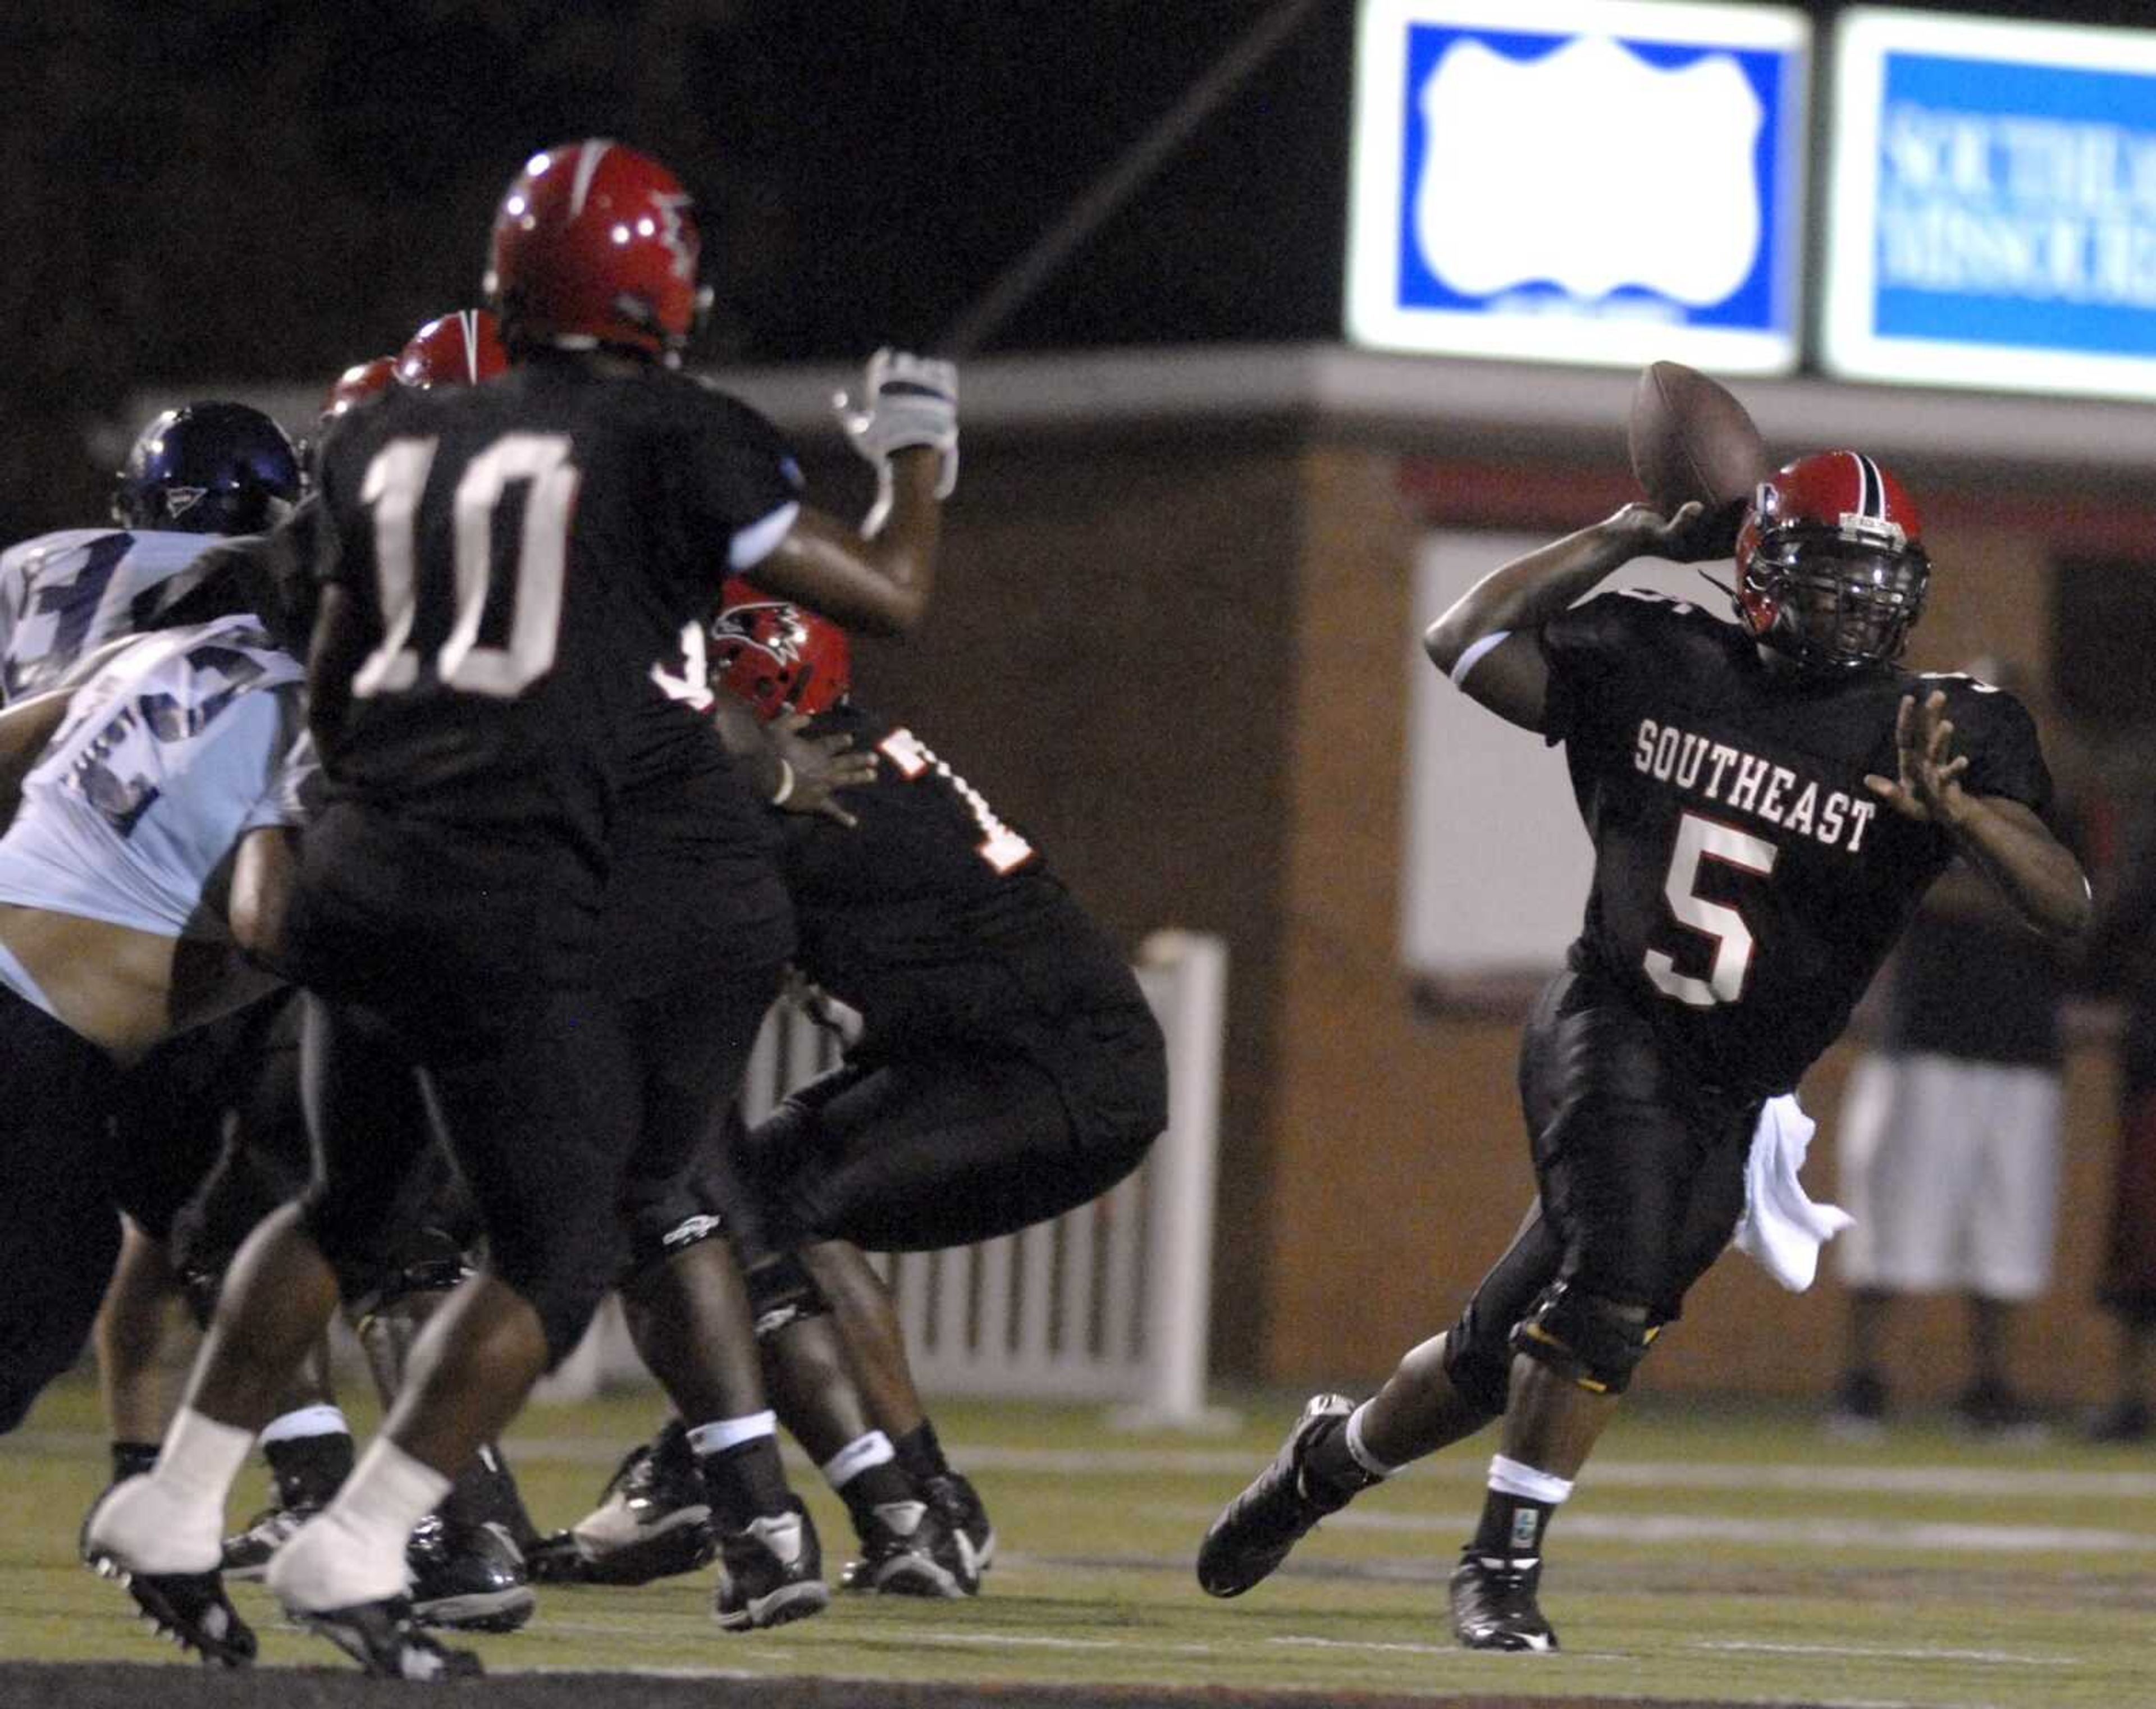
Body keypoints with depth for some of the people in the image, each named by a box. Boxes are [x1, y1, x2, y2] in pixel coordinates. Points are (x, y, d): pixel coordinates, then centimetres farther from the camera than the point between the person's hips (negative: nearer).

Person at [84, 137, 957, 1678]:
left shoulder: (392, 445, 15)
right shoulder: (677, 444, -2)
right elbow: (888, 597, 4)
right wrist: (917, 457, 23)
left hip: (359, 868, 6)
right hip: (519, 903, -6)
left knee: (348, 1204, 25)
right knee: (560, 1252, 4)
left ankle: (175, 1508, 23)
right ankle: (355, 1553, -7)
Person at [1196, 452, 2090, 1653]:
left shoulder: (1948, 733, -7)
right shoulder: (1660, 663, -3)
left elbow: (2066, 907, -15)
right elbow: (1465, 641, 6)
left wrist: (1956, 809, -34)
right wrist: (1630, 537, 1)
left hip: (1732, 1100, 2)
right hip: (1612, 1026, -2)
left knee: (1507, 1355, 8)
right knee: (1622, 1271, -28)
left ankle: (1336, 1453, 37)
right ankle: (1504, 1563, -14)